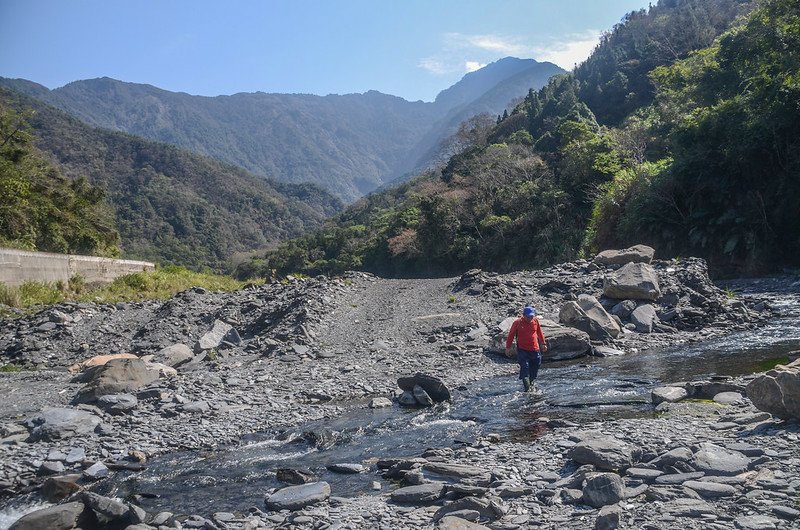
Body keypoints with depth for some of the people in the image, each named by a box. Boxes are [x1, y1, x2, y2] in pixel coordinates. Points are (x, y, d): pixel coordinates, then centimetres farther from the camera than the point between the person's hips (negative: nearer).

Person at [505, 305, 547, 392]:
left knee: (535, 368, 9)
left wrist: (543, 343, 22)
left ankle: (532, 385, 27)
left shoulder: (536, 321, 2)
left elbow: (540, 333, 17)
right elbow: (511, 335, 0)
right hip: (522, 350, -4)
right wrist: (508, 348, 1)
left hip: (535, 349, 4)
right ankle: (527, 388, -14)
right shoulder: (517, 323, -8)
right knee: (525, 368, -12)